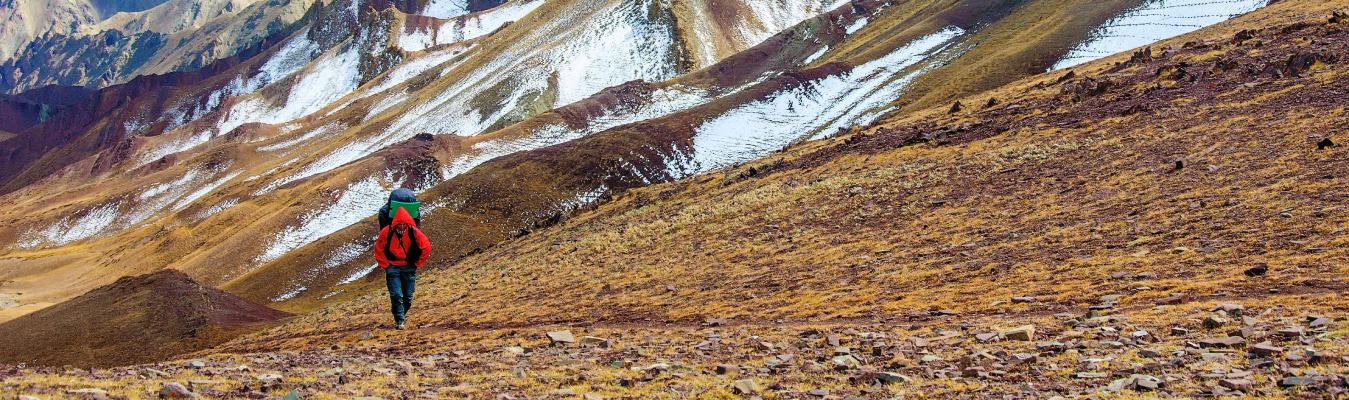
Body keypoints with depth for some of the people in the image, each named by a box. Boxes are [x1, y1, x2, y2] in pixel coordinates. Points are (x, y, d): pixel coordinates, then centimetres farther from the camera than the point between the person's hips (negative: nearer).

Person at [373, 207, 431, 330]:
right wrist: (384, 265, -3)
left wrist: (418, 263, 0)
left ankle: (402, 314, 33)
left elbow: (426, 247, -2)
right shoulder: (387, 232, -14)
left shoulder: (414, 232, -13)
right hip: (392, 268, -2)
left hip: (409, 268, 2)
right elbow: (378, 249, -1)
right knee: (396, 295, -12)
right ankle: (399, 321, -6)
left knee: (408, 296, 8)